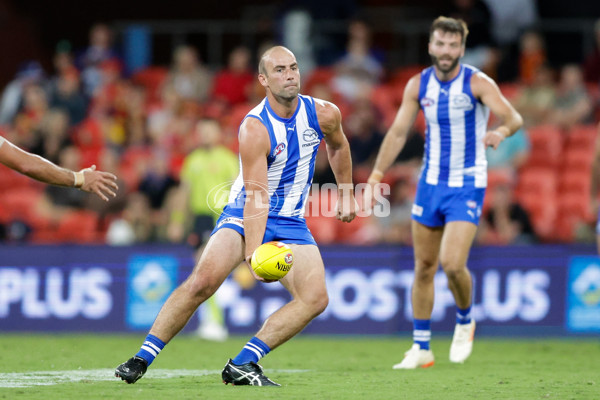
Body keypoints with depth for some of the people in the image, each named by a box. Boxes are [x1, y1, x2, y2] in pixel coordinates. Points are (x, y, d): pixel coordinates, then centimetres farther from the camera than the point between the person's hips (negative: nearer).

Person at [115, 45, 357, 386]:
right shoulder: (254, 129, -21)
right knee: (203, 279, -27)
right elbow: (256, 197, -26)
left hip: (291, 223, 5)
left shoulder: (324, 114, -6)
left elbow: (338, 146, 21)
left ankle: (242, 364, -16)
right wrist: (253, 253, -36)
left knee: (316, 298, -19)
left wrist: (346, 193, 27)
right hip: (244, 216, -4)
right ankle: (142, 359, -15)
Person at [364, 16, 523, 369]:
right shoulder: (418, 85, 0)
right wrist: (375, 179, -1)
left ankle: (465, 321, 12)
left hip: (467, 186, -4)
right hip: (430, 183, 4)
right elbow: (398, 132, 5)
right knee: (424, 267, 7)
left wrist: (501, 132, -45)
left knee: (452, 264, -18)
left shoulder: (477, 83, -12)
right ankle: (421, 348, 16)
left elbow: (514, 117, -22)